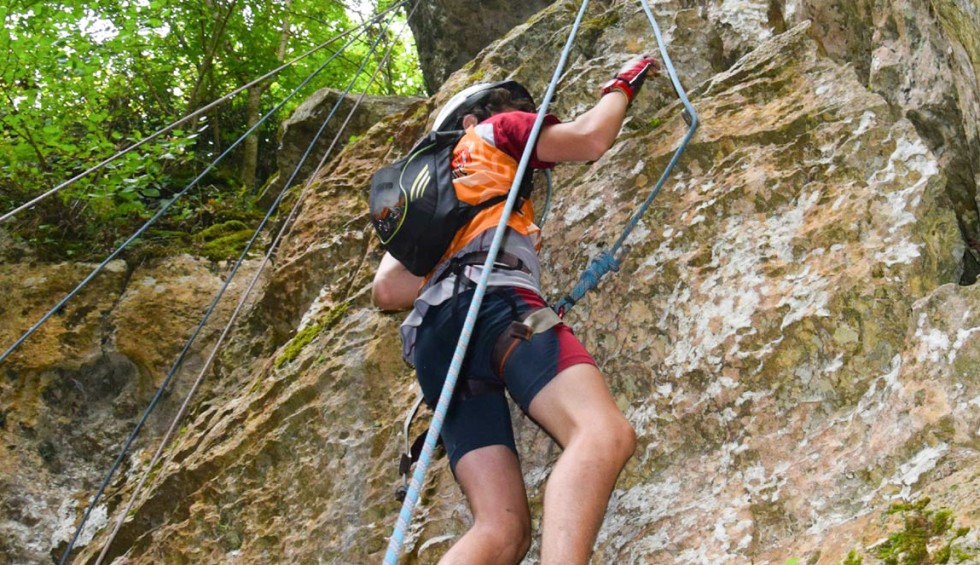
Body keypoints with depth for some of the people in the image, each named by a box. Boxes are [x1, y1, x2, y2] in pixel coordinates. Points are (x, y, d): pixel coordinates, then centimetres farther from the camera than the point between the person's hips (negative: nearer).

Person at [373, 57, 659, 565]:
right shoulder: (495, 132, 26)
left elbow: (386, 292, 31)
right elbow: (590, 138, 16)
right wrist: (622, 85, 35)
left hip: (432, 333, 7)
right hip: (492, 301, -7)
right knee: (604, 432, -30)